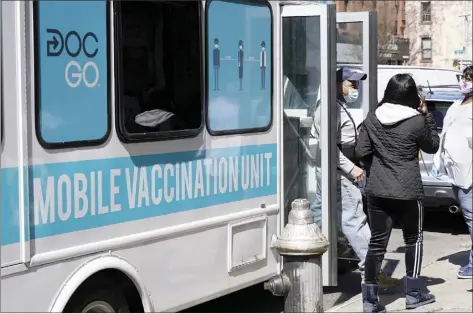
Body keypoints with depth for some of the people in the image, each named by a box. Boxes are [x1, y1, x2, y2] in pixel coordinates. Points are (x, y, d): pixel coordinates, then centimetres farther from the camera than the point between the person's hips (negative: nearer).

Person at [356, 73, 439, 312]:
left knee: (377, 242, 6)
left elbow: (361, 152, 1)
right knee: (414, 239, 16)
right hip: (408, 192, -3)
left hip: (377, 191, 3)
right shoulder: (417, 121, -10)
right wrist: (427, 115, 8)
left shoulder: (372, 119, 0)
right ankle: (413, 293, 20)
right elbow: (432, 147, 6)